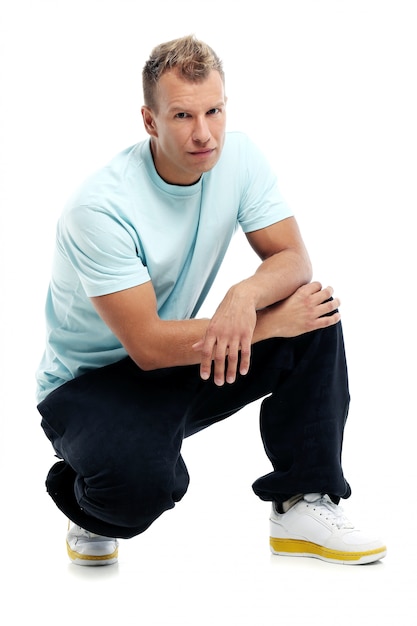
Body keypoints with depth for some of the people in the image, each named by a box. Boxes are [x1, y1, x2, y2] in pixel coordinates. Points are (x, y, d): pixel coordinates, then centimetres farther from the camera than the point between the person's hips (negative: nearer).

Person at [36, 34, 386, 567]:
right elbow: (147, 345, -27)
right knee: (141, 482, -37)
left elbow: (293, 258, -9)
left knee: (315, 315, -14)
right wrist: (268, 323, -24)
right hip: (91, 382, -6)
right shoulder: (100, 207, -26)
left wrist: (245, 296, -33)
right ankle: (90, 504, 2)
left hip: (188, 363, 6)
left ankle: (303, 507, -7)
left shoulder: (238, 157, -8)